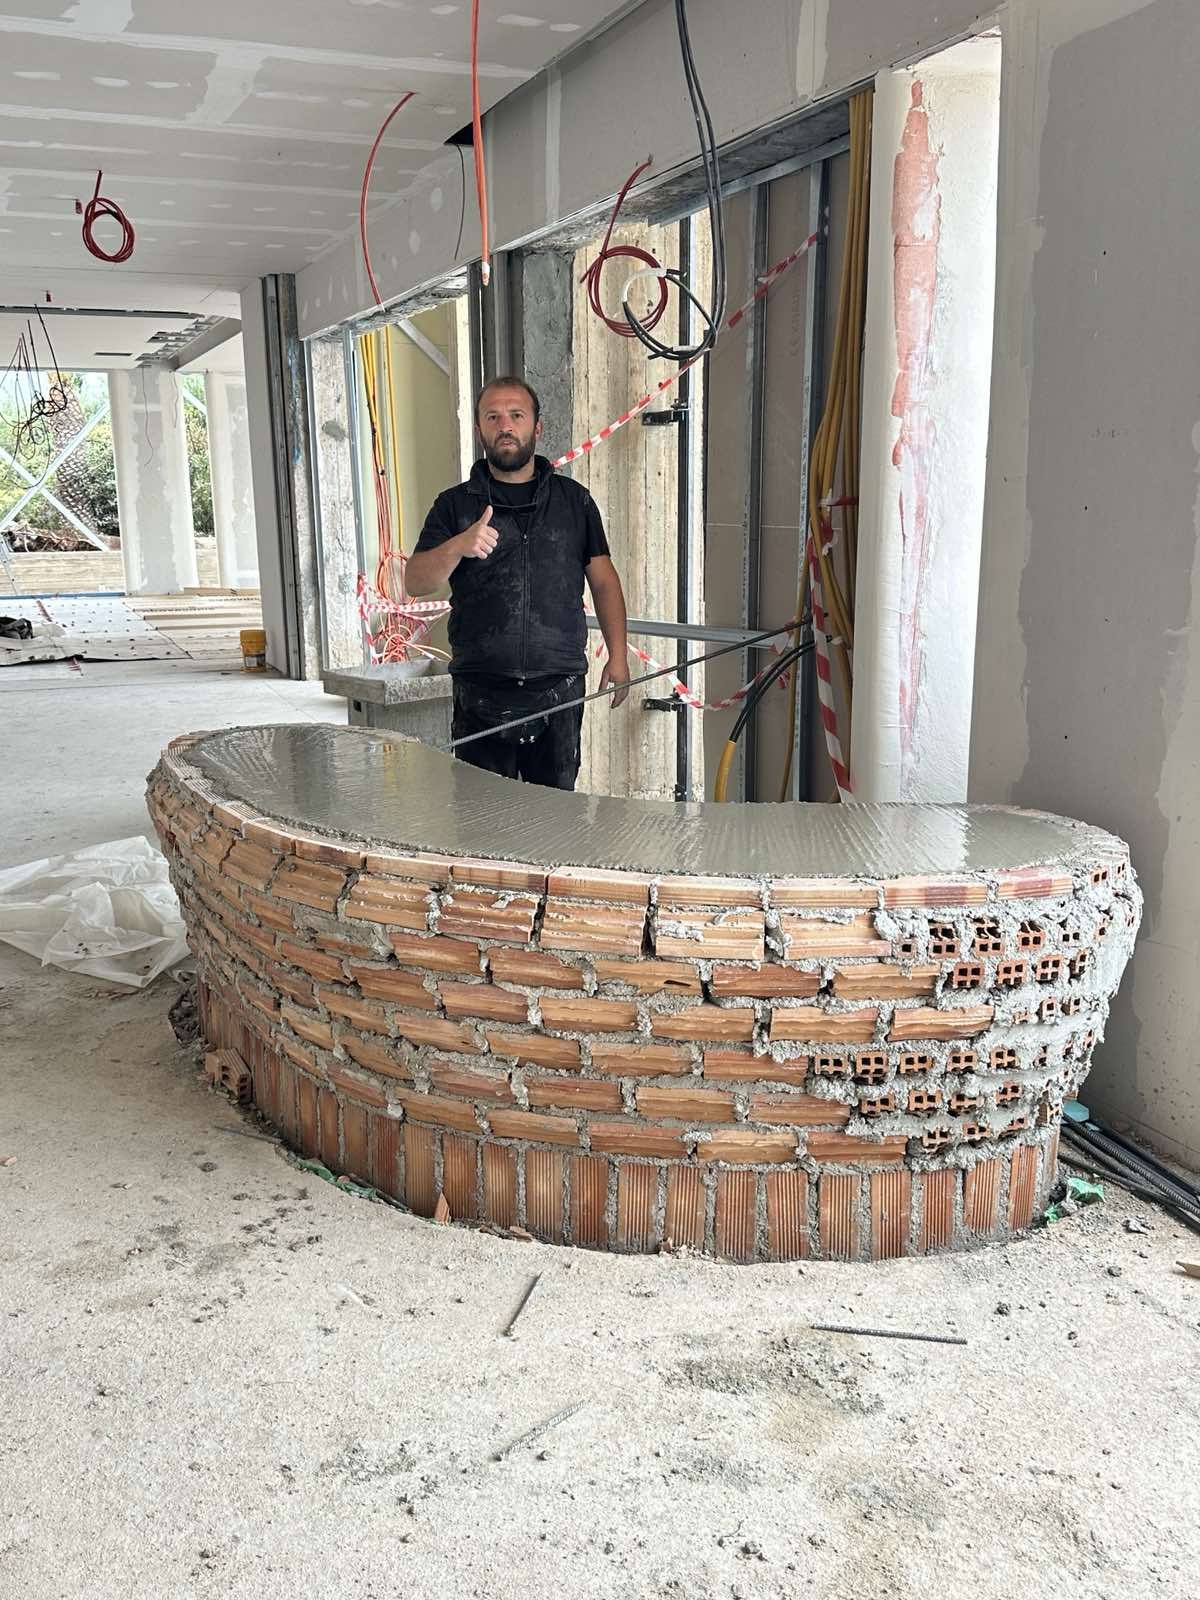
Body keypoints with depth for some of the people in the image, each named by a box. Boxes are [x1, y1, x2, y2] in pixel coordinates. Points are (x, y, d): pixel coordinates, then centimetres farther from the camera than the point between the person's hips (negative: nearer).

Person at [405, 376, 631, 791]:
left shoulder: (574, 500, 12)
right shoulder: (455, 505, 7)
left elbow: (604, 581, 14)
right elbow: (415, 581, -4)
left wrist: (618, 655, 5)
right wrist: (458, 546, -24)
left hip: (560, 690, 1)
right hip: (482, 690, -1)